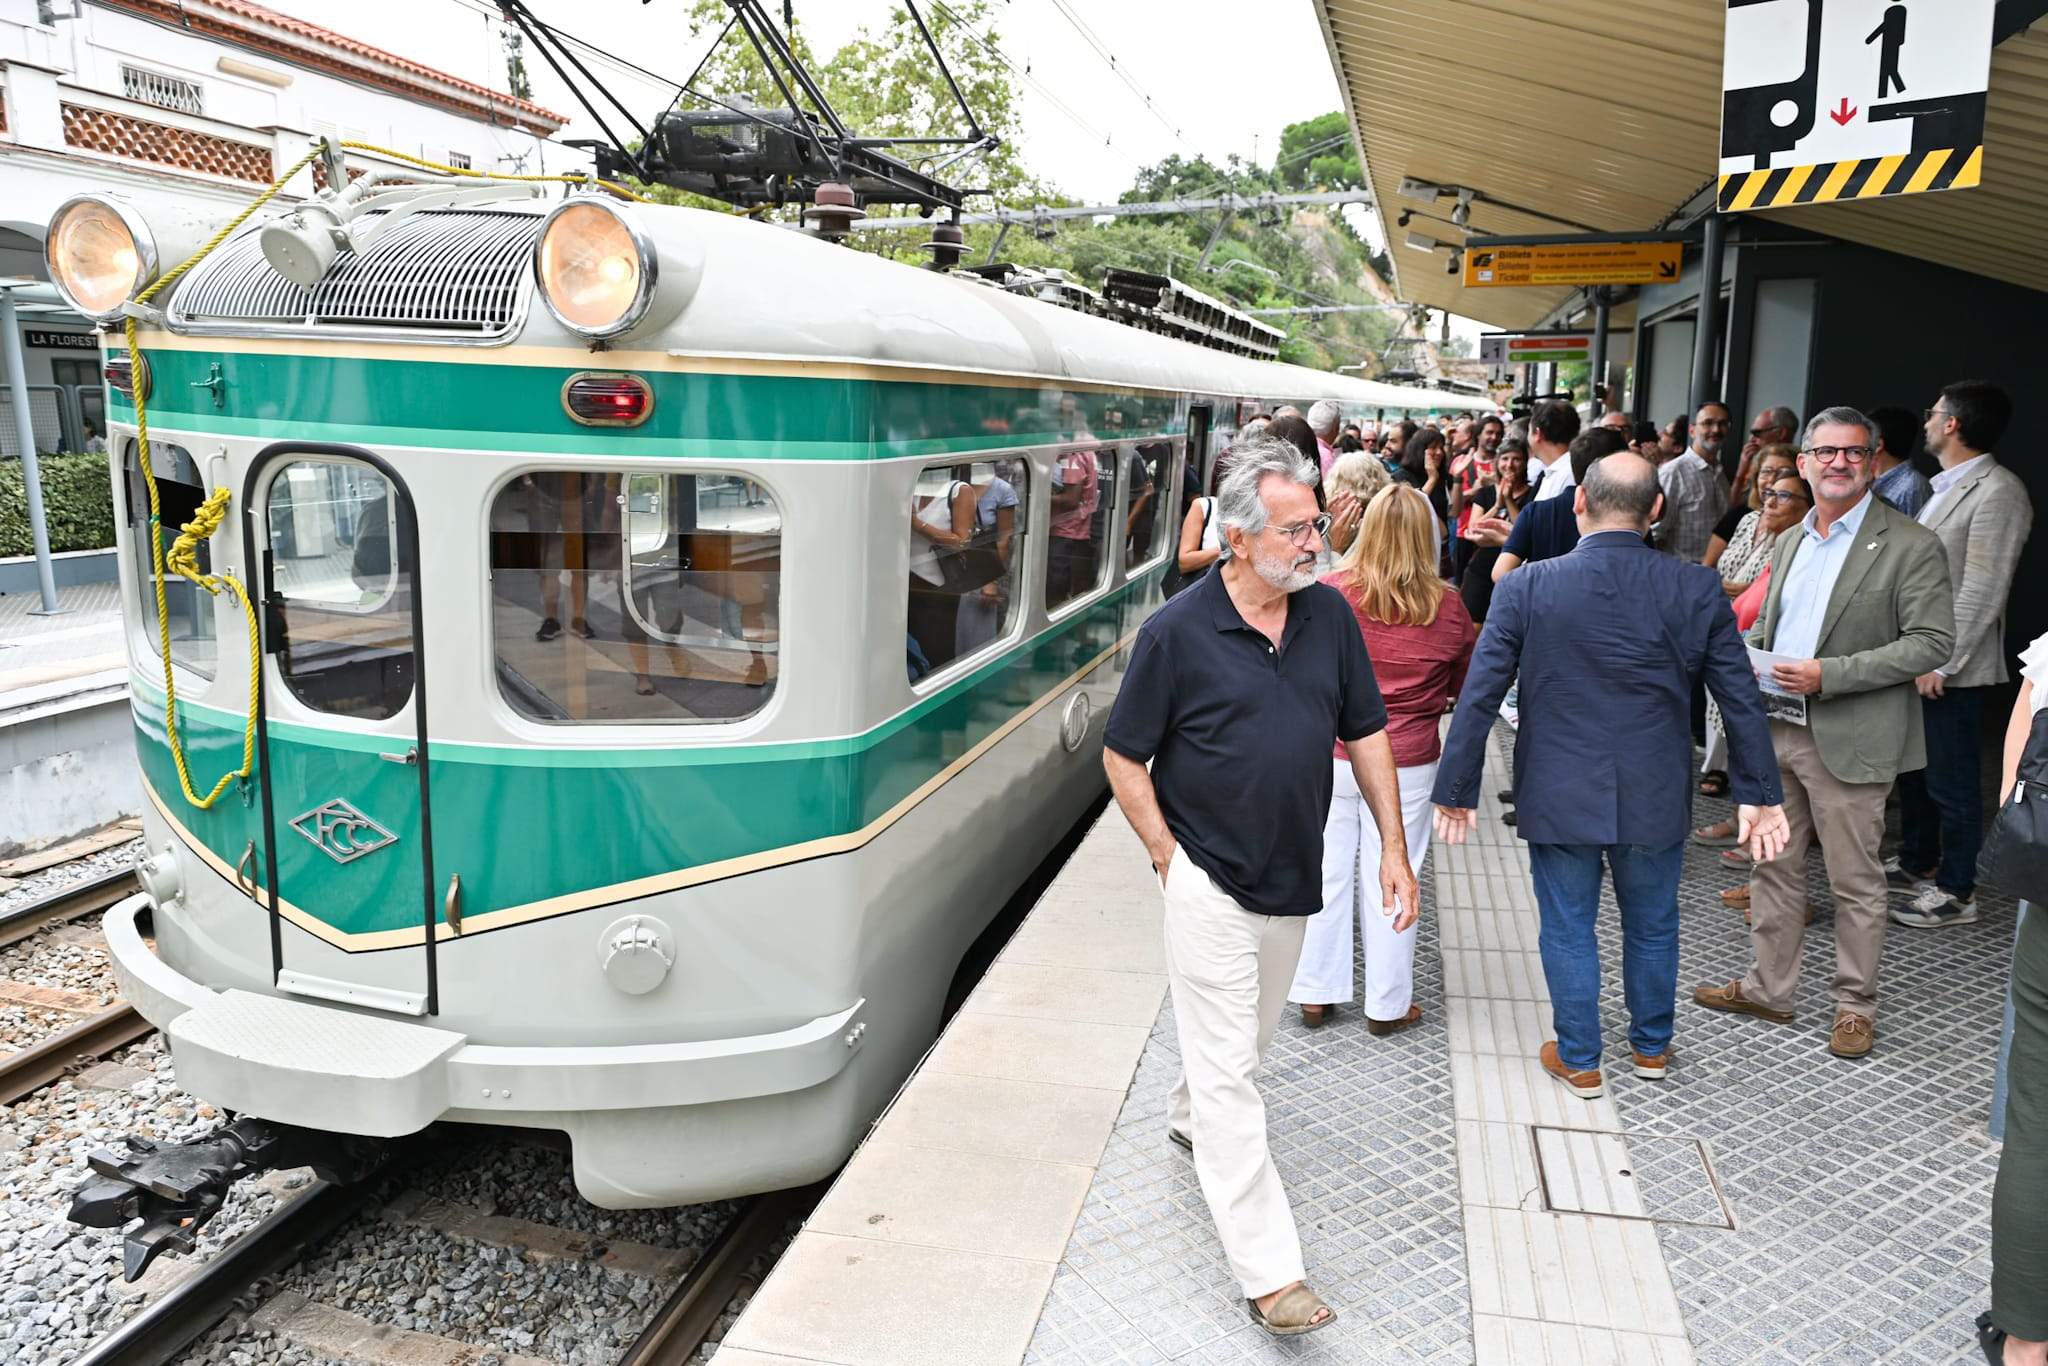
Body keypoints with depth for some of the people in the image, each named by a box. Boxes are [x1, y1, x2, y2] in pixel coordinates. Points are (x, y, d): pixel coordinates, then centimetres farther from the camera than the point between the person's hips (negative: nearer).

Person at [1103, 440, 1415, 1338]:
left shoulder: (1329, 614, -2)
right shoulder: (1176, 633, -16)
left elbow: (1366, 733, 7)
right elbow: (1123, 756, -7)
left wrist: (1393, 848, 4)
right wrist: (1169, 858, -10)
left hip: (1293, 881, 6)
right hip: (1210, 884, -5)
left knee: (1246, 1040, 24)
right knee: (1228, 1069, -2)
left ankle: (1190, 1120, 53)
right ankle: (1270, 1273, 5)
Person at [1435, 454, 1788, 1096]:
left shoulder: (1525, 588, -13)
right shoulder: (1698, 590, -7)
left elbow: (1478, 697, -10)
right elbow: (1742, 699, 0)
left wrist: (1457, 791, -1)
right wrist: (1761, 795, 10)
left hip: (1558, 797, -2)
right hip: (1656, 798, 2)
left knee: (1568, 928, 14)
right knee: (1652, 926, 22)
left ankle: (1578, 1059, 28)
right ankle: (1651, 1047, 40)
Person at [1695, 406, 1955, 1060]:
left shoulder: (1909, 545, -9)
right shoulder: (1789, 541, 13)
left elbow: (1932, 642, -14)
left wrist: (1827, 675, -20)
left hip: (1848, 739, -6)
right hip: (1776, 729, 6)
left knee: (1855, 882, 6)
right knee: (1773, 865, 14)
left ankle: (1855, 1005, 21)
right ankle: (1767, 988, 27)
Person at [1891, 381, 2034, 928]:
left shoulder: (1997, 492, -16)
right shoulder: (1944, 484, 12)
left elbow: (1983, 590, -20)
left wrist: (1943, 662, -19)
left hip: (1951, 668, -9)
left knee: (1952, 781, 2)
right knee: (1913, 768, 19)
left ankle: (1956, 892, 15)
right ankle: (1917, 864, 34)